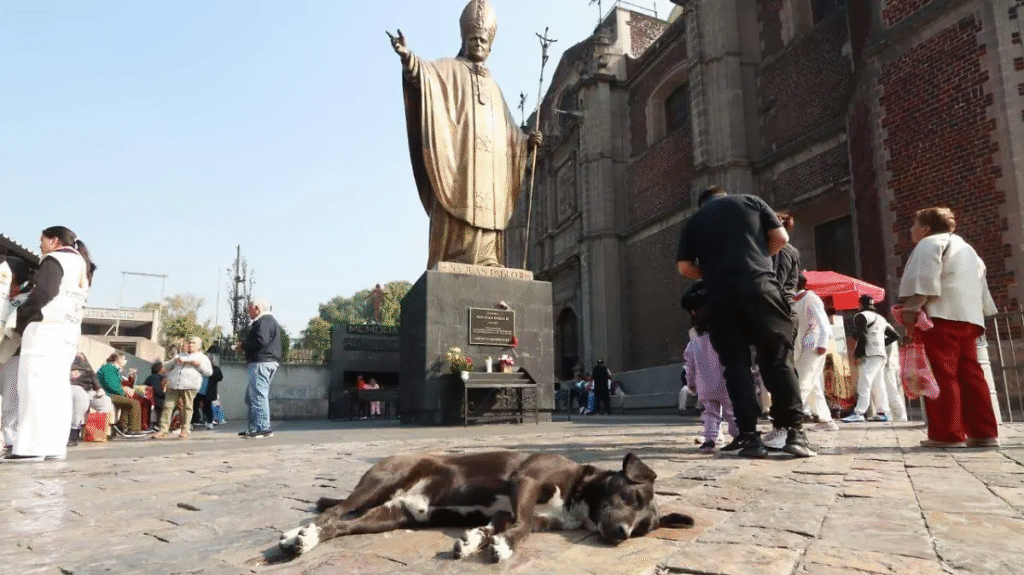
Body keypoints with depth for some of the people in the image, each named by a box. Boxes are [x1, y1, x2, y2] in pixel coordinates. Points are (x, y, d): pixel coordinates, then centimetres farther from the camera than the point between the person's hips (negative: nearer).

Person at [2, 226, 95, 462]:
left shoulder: (54, 260, -1)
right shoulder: (83, 266, 25)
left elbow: (43, 292, -15)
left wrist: (21, 318, -4)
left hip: (46, 328, -9)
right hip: (70, 331, 9)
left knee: (35, 385, -11)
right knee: (56, 388, 4)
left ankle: (33, 446, -16)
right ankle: (54, 445, 1)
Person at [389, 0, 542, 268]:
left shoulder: (492, 85, 28)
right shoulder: (449, 70, 12)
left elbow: (507, 132, 29)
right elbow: (424, 73, -11)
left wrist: (526, 141, 10)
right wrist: (407, 58, -32)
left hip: (489, 170, 6)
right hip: (458, 164, -5)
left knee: (486, 227, -1)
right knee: (455, 230, -14)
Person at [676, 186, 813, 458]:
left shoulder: (694, 222, 18)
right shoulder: (750, 201, 16)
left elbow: (685, 268, 11)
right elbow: (781, 237, 10)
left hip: (721, 299, 1)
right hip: (760, 287, -1)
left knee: (736, 365, 5)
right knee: (779, 358, 4)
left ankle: (749, 437, 0)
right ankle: (794, 431, -2)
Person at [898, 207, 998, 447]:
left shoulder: (929, 244, 3)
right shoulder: (966, 248, 31)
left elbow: (922, 277, -13)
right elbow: (981, 286, 28)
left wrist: (910, 311, -17)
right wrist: (979, 314, 24)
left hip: (942, 317, -9)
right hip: (969, 318, 9)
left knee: (942, 375, -10)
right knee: (971, 375, 7)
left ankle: (946, 434, -13)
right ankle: (984, 432, 5)